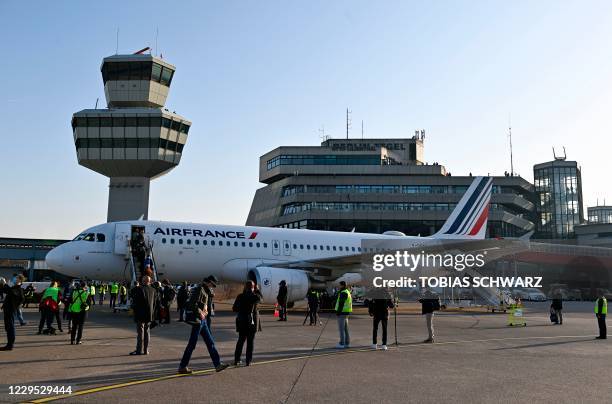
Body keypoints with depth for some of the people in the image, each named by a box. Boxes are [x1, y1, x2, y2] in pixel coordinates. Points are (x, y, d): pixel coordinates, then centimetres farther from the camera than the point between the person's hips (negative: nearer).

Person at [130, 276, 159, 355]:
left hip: (140, 314, -5)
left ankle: (139, 350, 1)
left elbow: (135, 301, -15)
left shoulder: (139, 289, -13)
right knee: (147, 332, 11)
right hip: (150, 315, 5)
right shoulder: (153, 290, 5)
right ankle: (146, 350, 13)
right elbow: (157, 302, 9)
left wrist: (133, 307, 3)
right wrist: (153, 311, 17)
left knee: (140, 332, 0)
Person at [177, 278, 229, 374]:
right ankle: (182, 367, 7)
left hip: (202, 320, 10)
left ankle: (217, 364, 10)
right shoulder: (199, 290, -13)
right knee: (192, 343, -3)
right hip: (197, 320, -10)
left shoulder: (204, 291, 17)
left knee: (210, 342, 8)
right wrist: (200, 313, -16)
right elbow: (193, 304, -22)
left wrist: (205, 311, 11)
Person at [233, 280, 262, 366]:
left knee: (241, 340, 15)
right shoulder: (255, 296, -11)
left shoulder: (240, 296, -5)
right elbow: (261, 299, 11)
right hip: (252, 321, -2)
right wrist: (257, 290, 15)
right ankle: (248, 361, 7)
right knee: (250, 341, 6)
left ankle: (236, 360, 16)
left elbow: (234, 309, -1)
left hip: (242, 321, 2)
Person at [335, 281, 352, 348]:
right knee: (345, 328, 12)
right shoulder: (347, 292, 17)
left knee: (341, 329, -6)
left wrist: (338, 312, -18)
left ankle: (342, 343, -4)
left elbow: (341, 303, -21)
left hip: (342, 312, -10)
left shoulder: (343, 293, -15)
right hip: (346, 313, 10)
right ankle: (347, 343, 15)